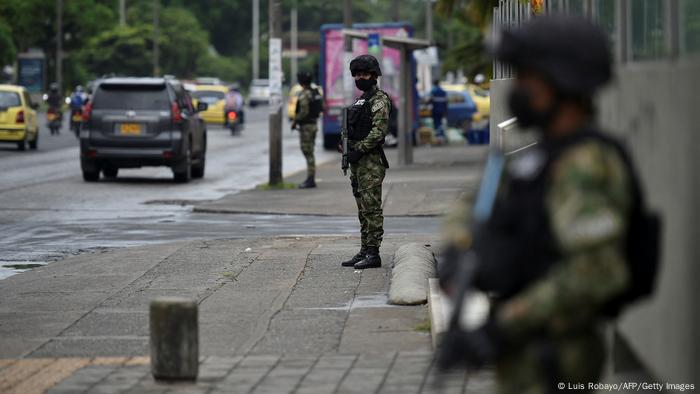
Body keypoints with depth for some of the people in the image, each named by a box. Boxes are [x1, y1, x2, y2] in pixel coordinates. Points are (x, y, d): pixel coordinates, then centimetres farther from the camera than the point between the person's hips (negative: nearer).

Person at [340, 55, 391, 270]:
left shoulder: (379, 99, -9)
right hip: (358, 163, 10)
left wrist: (359, 150, -21)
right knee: (363, 209, 11)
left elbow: (380, 130, -19)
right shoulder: (361, 101, 21)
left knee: (371, 208, -10)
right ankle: (365, 251, 15)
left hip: (371, 162, -10)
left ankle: (373, 253, -10)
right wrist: (347, 149, 12)